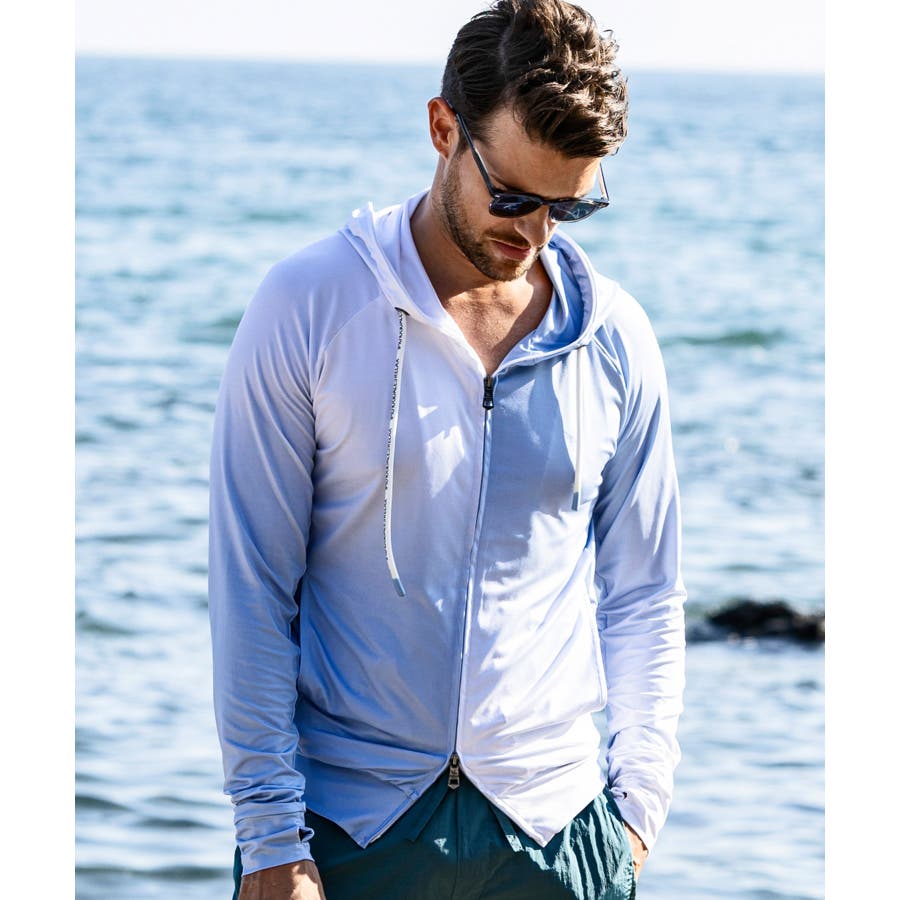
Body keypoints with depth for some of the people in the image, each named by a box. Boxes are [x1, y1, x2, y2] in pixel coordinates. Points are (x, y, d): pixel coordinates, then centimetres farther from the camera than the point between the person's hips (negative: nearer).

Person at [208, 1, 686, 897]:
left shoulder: (614, 338, 3)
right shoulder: (306, 308, -5)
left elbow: (642, 598, 10)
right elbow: (251, 595, -5)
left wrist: (634, 807, 2)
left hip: (552, 821, 2)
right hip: (345, 818, -2)